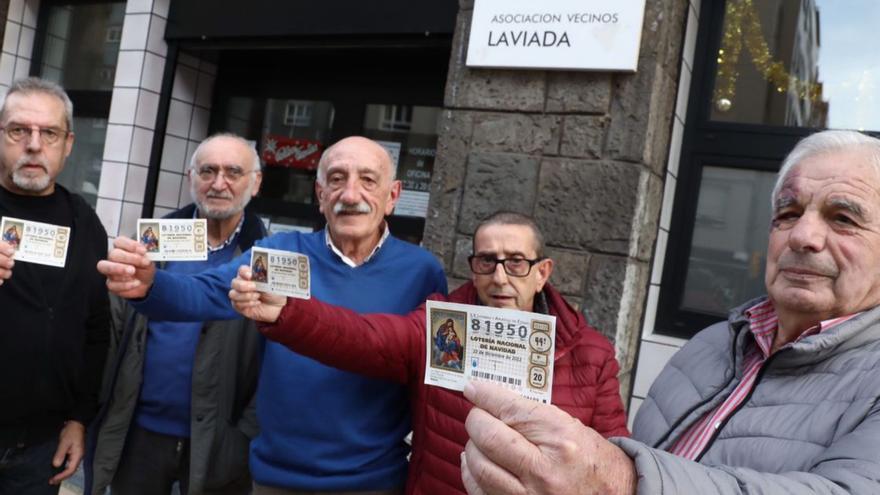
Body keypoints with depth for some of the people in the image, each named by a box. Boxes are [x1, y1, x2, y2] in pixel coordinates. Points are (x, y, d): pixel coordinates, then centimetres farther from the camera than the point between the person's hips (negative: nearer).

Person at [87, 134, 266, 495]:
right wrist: (104, 412, 2)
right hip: (139, 432, 3)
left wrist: (248, 436, -14)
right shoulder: (155, 240, 3)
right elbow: (115, 329, 7)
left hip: (216, 442, -3)